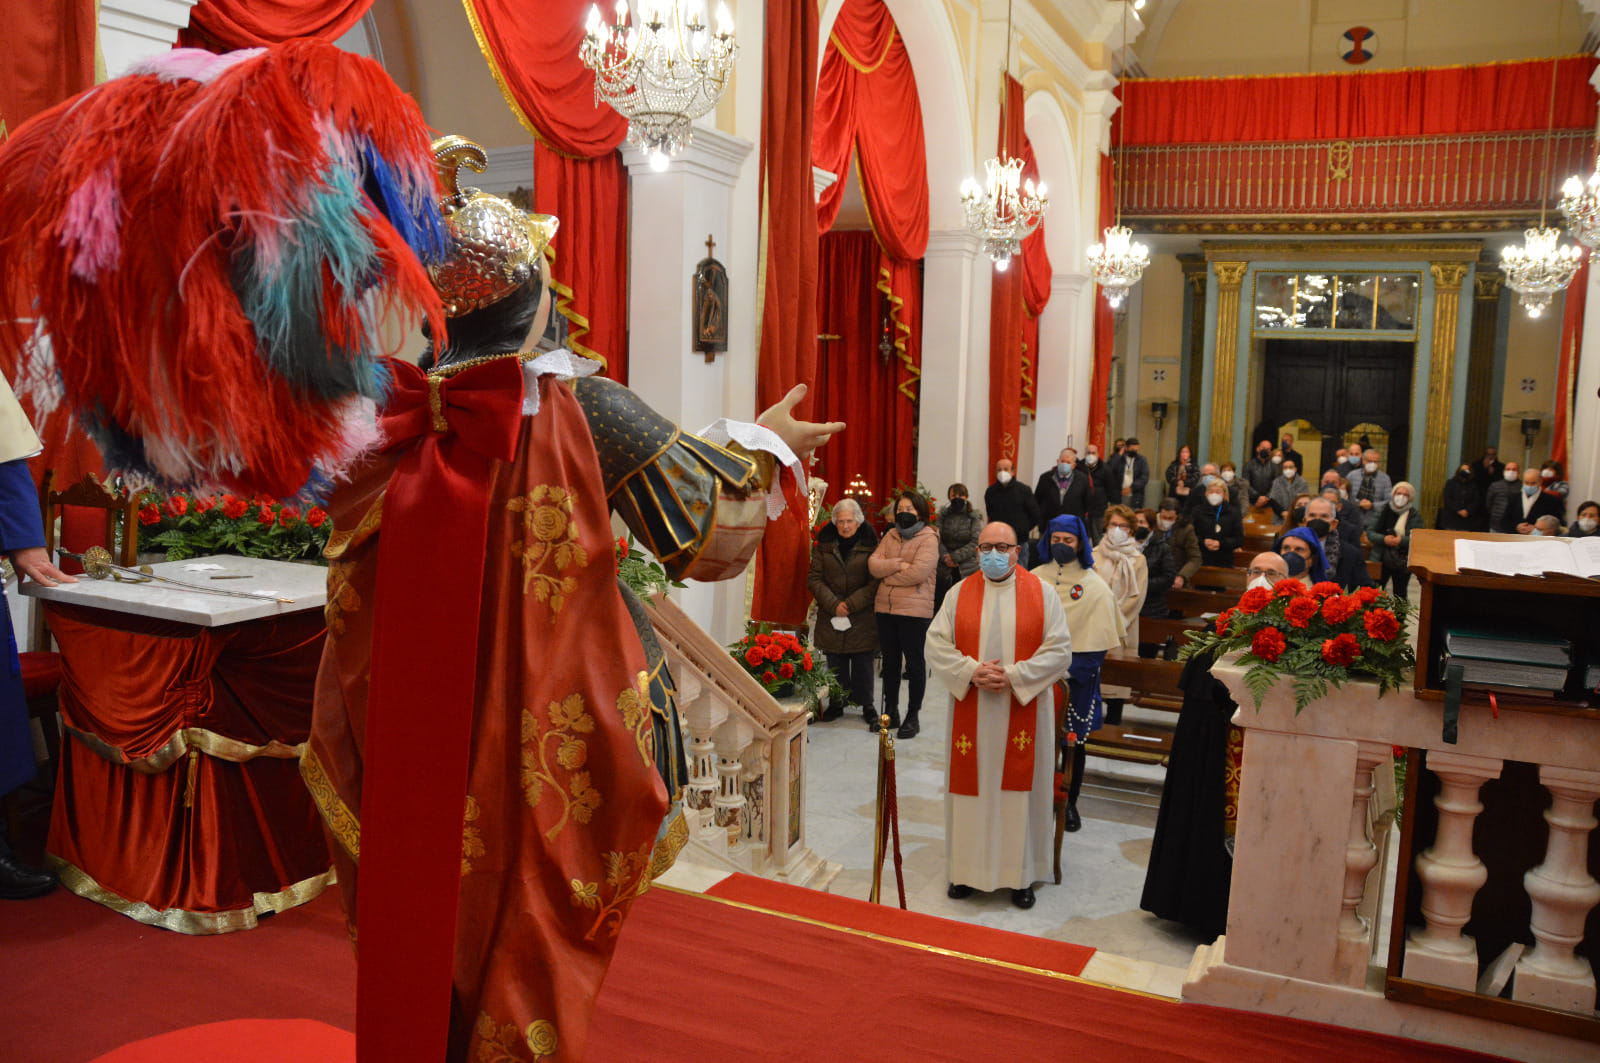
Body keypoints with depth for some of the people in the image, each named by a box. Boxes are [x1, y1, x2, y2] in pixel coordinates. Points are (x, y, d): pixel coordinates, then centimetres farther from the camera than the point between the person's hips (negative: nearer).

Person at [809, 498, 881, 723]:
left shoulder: (870, 545, -3)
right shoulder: (824, 544, 3)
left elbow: (875, 582, -6)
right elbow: (814, 578, 0)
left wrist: (851, 604, -14)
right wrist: (833, 604, -11)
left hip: (862, 617, -2)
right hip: (831, 616, 2)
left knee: (863, 662, 4)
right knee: (836, 663, 9)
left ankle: (866, 704, 18)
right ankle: (836, 704, 21)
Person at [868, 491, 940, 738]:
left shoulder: (928, 538, -6)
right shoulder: (890, 535, 12)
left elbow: (919, 572, -19)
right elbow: (873, 564, 1)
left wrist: (887, 573, -8)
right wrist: (899, 564, -15)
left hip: (915, 610, -6)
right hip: (885, 608, 6)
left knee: (914, 662, 3)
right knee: (890, 661, 14)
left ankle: (913, 716, 13)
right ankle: (890, 713, 25)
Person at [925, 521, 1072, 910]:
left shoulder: (1041, 594, -1)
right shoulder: (960, 594, 4)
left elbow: (1060, 650, -6)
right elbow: (936, 644, 0)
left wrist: (1013, 676, -16)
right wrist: (972, 671, -15)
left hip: (1024, 711, -1)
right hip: (971, 712, 2)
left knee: (1019, 787, 4)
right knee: (972, 785, 7)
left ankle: (1020, 874, 17)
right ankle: (968, 868, 22)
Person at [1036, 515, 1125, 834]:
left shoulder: (1095, 586, -2)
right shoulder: (1034, 578, 3)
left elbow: (1097, 643, -4)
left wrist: (1069, 671, -13)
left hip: (1077, 676, -1)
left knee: (1073, 743, 7)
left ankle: (1069, 803, 22)